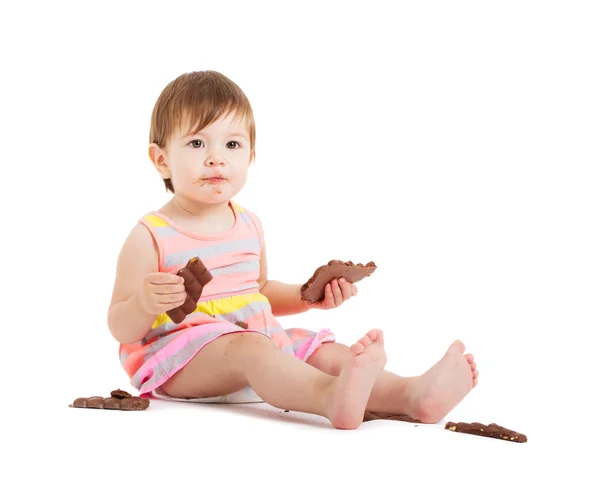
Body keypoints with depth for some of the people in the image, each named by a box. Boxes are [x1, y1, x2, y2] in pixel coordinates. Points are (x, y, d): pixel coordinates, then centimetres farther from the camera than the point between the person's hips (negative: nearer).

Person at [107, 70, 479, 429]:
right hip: (177, 351, -8)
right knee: (249, 348, -35)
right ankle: (333, 398, -62)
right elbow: (121, 328, -7)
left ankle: (412, 394, -29)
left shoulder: (249, 225, 12)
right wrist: (145, 304, -30)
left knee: (325, 351, -8)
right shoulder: (151, 237, -8)